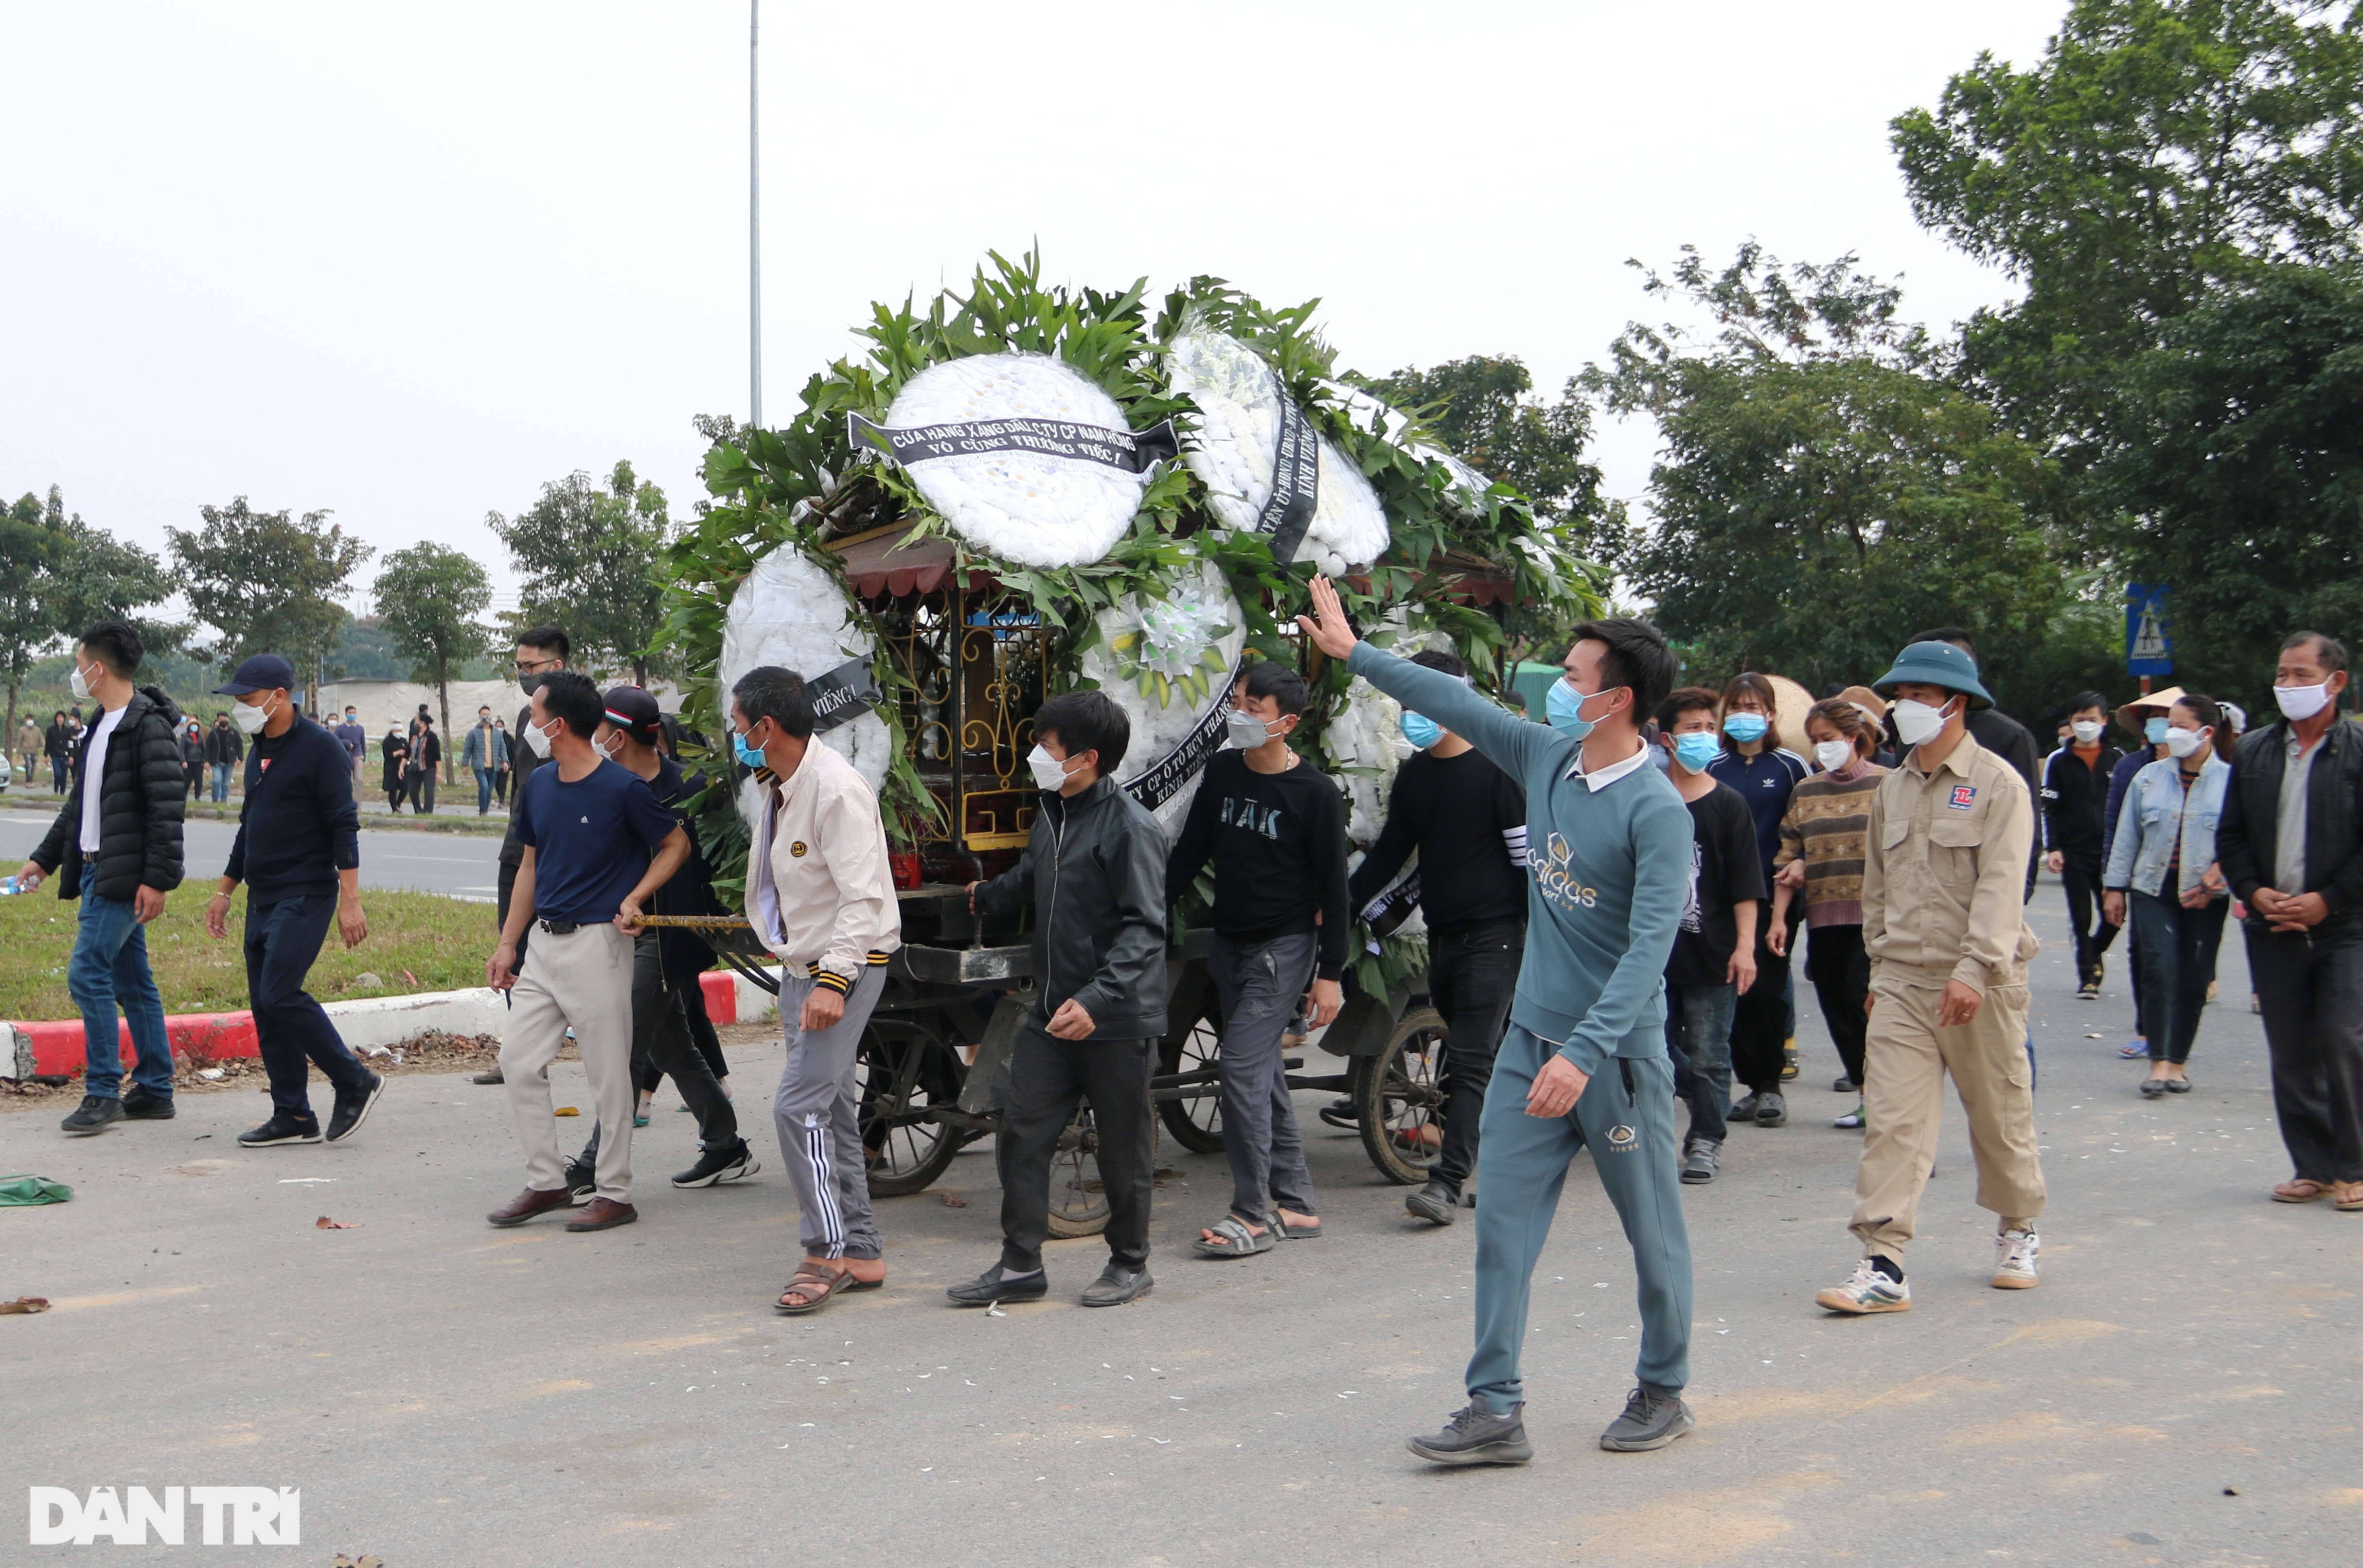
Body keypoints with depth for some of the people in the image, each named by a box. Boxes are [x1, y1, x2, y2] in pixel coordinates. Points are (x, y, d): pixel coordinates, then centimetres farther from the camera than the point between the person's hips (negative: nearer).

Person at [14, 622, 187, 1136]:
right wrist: (44, 860, 28)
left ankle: (103, 1092, -6)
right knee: (132, 982, 11)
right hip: (97, 871, 10)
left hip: (125, 877, -10)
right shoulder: (102, 727, 17)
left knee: (88, 973, -12)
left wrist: (157, 879, -23)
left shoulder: (149, 726, -14)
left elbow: (167, 807, -20)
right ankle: (155, 1091, 16)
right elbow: (80, 804, 26)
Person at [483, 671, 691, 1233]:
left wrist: (633, 899, -14)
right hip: (544, 943, 7)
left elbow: (676, 845, -1)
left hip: (597, 942, -7)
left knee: (608, 1074, -1)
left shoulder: (623, 789, -11)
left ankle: (616, 1194, 9)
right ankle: (547, 1181, 17)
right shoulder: (540, 787, 9)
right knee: (518, 1059, 6)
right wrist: (507, 944, 16)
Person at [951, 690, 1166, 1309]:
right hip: (1051, 1013, 7)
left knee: (1123, 1148, 7)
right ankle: (1021, 1265, 14)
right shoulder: (1052, 815, 9)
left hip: (1118, 1021, -7)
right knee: (1021, 1135, 5)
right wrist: (985, 896, 40)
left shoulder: (1130, 827, -15)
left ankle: (1130, 1264, 23)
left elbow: (1144, 928, -21)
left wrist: (1096, 1000, -30)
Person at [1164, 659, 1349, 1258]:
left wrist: (1330, 973, -10)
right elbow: (1190, 852, 14)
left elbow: (1332, 888, -8)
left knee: (1241, 1067, -14)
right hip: (1229, 944, 7)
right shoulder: (1221, 770, 5)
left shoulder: (1315, 793, -11)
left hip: (1285, 947, -6)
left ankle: (1253, 1212, -4)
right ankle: (1295, 1205, 20)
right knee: (1264, 1074, 10)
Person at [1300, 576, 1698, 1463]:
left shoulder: (1657, 810, -17)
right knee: (1503, 1223, 2)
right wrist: (1353, 652, 22)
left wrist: (1583, 1054, -31)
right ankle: (1495, 1411, 6)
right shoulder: (1547, 757, 4)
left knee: (1652, 1231, 8)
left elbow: (1651, 944, -24)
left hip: (1619, 1049, -6)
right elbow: (1457, 704, 17)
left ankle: (1663, 1393, 26)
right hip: (1531, 1038, 7)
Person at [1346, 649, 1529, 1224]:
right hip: (1442, 935, 7)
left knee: (1470, 1060, -11)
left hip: (1493, 935, -7)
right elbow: (1391, 851, 18)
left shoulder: (1497, 768, -9)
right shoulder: (1413, 774, 12)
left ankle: (1448, 1182, -15)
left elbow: (1527, 854, -9)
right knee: (1483, 1058, 12)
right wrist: (1341, 902, 9)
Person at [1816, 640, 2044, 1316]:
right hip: (1902, 982, 4)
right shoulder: (1891, 789, 12)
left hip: (1981, 985, -4)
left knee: (2000, 1116, 11)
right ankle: (1883, 1265, -8)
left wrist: (1973, 969, -24)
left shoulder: (1998, 784, -6)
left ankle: (2018, 1230, 34)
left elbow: (2001, 886, -16)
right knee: (1891, 1120, -6)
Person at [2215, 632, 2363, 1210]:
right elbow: (2230, 836, 12)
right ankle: (2313, 1167, 15)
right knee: (2290, 1054, 6)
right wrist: (2255, 892, -3)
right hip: (2273, 926, 4)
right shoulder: (2253, 751, 10)